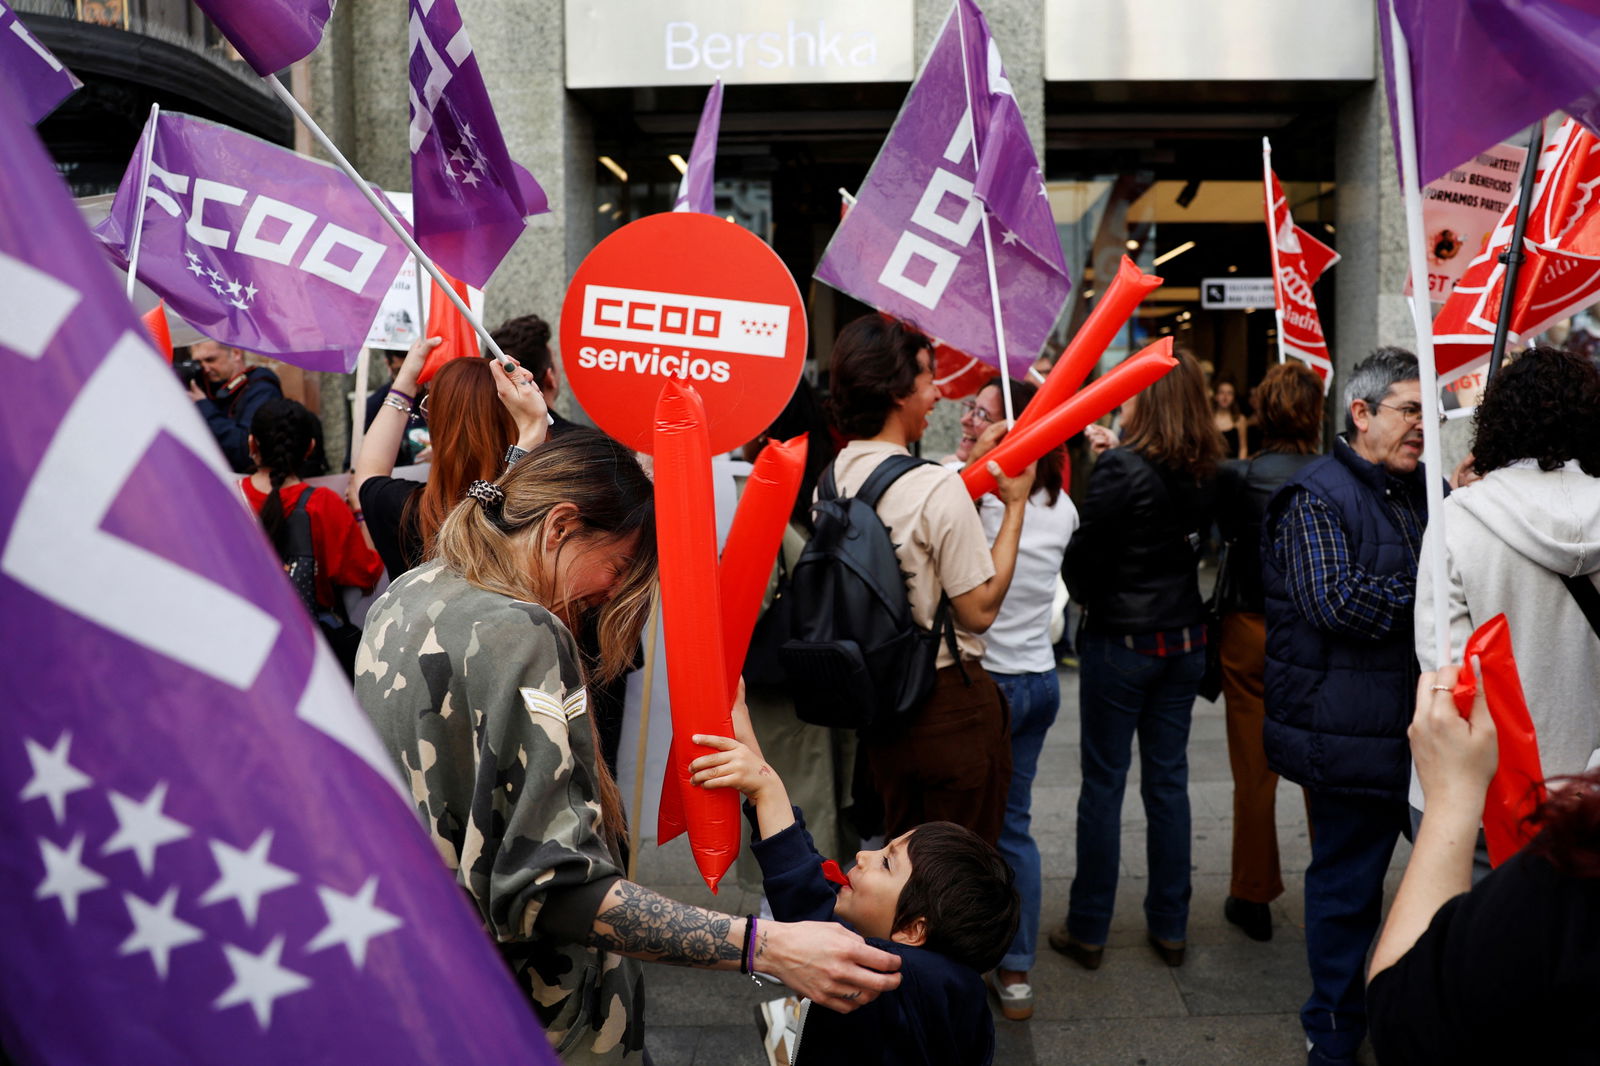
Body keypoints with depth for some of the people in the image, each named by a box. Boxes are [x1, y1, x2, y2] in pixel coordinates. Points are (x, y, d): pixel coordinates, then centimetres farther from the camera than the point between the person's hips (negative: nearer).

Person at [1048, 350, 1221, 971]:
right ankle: (1169, 926, 22)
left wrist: (1088, 597, 8)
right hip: (1184, 638, 6)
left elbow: (1084, 555, -11)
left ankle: (1088, 930, 14)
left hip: (1121, 641, -6)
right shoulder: (1205, 472, 1)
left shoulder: (1121, 469, -18)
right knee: (1168, 780, 13)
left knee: (1104, 781, 4)